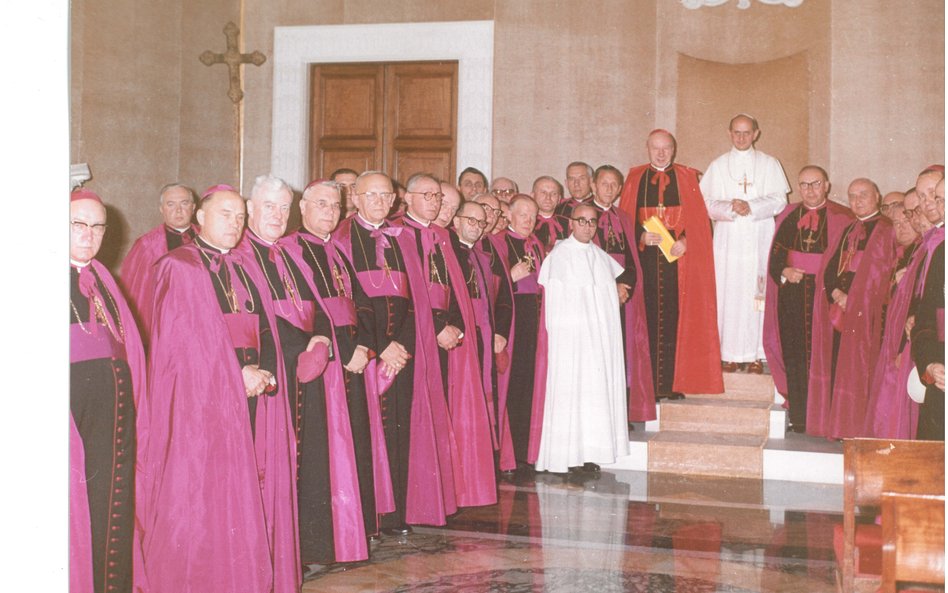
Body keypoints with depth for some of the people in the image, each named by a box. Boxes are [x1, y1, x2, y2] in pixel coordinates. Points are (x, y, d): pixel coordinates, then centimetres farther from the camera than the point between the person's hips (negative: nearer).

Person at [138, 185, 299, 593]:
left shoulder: (246, 270, 17)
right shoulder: (177, 268, -3)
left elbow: (265, 331, 11)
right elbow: (182, 340, -11)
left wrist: (266, 375, -8)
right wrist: (236, 377, -13)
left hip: (251, 397, 6)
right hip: (202, 400, -6)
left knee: (248, 492, 6)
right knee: (204, 495, -4)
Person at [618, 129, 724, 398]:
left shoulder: (687, 177, 9)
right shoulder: (635, 178, 11)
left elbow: (699, 218, 3)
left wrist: (686, 240, -14)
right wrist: (641, 236, -11)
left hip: (679, 257, 0)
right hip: (645, 259, 1)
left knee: (675, 319, -4)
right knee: (647, 319, -2)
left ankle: (673, 384, 0)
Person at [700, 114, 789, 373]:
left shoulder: (769, 164, 9)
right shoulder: (718, 166, 11)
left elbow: (779, 200, 0)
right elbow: (707, 203, 3)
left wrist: (751, 207, -16)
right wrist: (729, 207, -17)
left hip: (759, 240, 0)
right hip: (728, 241, 1)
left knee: (758, 294, -3)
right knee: (728, 294, -3)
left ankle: (755, 354, 2)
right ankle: (730, 354, 1)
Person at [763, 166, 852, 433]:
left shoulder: (841, 219, 2)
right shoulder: (787, 216, 13)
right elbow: (775, 254, 12)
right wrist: (784, 272, -7)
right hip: (792, 296, 3)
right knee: (794, 356, 3)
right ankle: (798, 418, 10)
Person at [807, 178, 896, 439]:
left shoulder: (886, 231, -3)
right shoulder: (847, 231, 18)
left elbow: (879, 274, -10)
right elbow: (829, 268, 11)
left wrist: (851, 299, -13)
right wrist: (836, 293, -7)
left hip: (865, 312, -6)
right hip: (838, 308, 6)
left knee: (857, 369, -5)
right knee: (835, 366, 5)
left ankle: (856, 428, 1)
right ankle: (835, 424, 12)